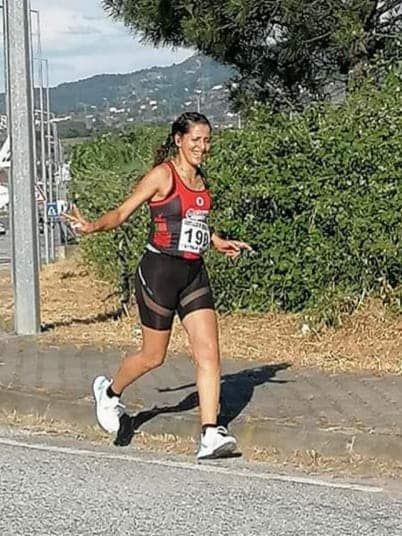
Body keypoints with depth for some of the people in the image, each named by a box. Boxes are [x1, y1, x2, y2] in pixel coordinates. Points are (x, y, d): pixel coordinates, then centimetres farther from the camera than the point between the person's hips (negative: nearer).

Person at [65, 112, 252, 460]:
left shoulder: (201, 181, 11)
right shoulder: (162, 175, -10)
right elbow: (123, 213, -11)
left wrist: (219, 243, 24)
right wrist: (93, 227, -27)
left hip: (194, 274, 6)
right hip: (160, 271, -6)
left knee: (209, 353, -5)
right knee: (153, 356, 7)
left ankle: (210, 435, -5)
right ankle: (110, 392, 36)